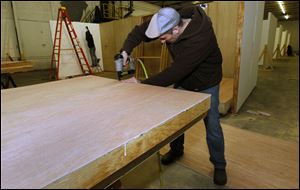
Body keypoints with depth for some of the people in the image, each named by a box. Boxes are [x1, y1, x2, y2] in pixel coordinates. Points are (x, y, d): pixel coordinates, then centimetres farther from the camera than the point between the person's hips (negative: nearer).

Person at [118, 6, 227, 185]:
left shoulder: (200, 39, -37)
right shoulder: (173, 20, -16)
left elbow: (175, 72, -36)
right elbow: (140, 30, -9)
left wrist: (142, 83, -29)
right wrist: (125, 50, -25)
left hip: (206, 85, -5)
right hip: (182, 81, 6)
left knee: (212, 125, 2)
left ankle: (219, 165, 25)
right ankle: (176, 150, 37)